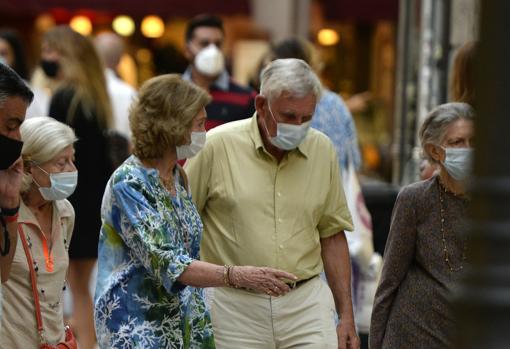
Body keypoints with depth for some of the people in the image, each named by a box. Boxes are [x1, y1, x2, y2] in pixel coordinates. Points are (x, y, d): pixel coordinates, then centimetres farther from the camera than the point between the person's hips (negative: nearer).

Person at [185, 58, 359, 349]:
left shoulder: (323, 150, 5)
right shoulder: (218, 146, -6)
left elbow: (332, 235, 12)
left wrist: (347, 315, 10)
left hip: (307, 303, 2)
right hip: (235, 305, -2)